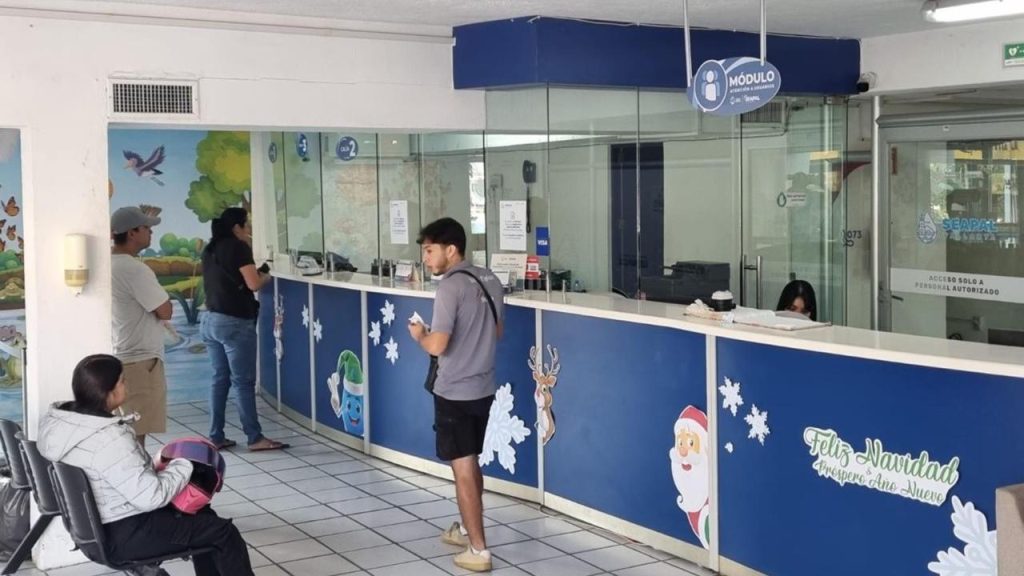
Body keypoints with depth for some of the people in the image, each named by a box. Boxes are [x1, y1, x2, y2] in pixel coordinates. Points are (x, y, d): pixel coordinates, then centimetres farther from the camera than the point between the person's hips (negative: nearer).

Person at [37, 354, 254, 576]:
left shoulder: (60, 419, -1)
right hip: (124, 535, -10)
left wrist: (152, 466, 6)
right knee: (223, 533, 1)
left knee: (202, 515, 24)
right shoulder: (109, 439, -31)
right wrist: (182, 466, -14)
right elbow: (151, 496, -29)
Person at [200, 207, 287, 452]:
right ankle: (255, 438, 1)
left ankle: (216, 437, 11)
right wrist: (265, 276, 4)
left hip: (211, 320, 8)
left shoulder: (210, 249, 13)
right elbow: (253, 284, -16)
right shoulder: (238, 247, -10)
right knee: (243, 381, -3)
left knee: (220, 379, 10)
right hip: (235, 323, -8)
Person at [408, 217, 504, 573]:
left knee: (462, 469, -1)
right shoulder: (490, 280, 6)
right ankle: (467, 529, 36)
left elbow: (437, 346, -24)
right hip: (483, 387, 8)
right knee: (471, 463, 21)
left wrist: (419, 334, -4)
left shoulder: (451, 287, -20)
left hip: (455, 392, -8)